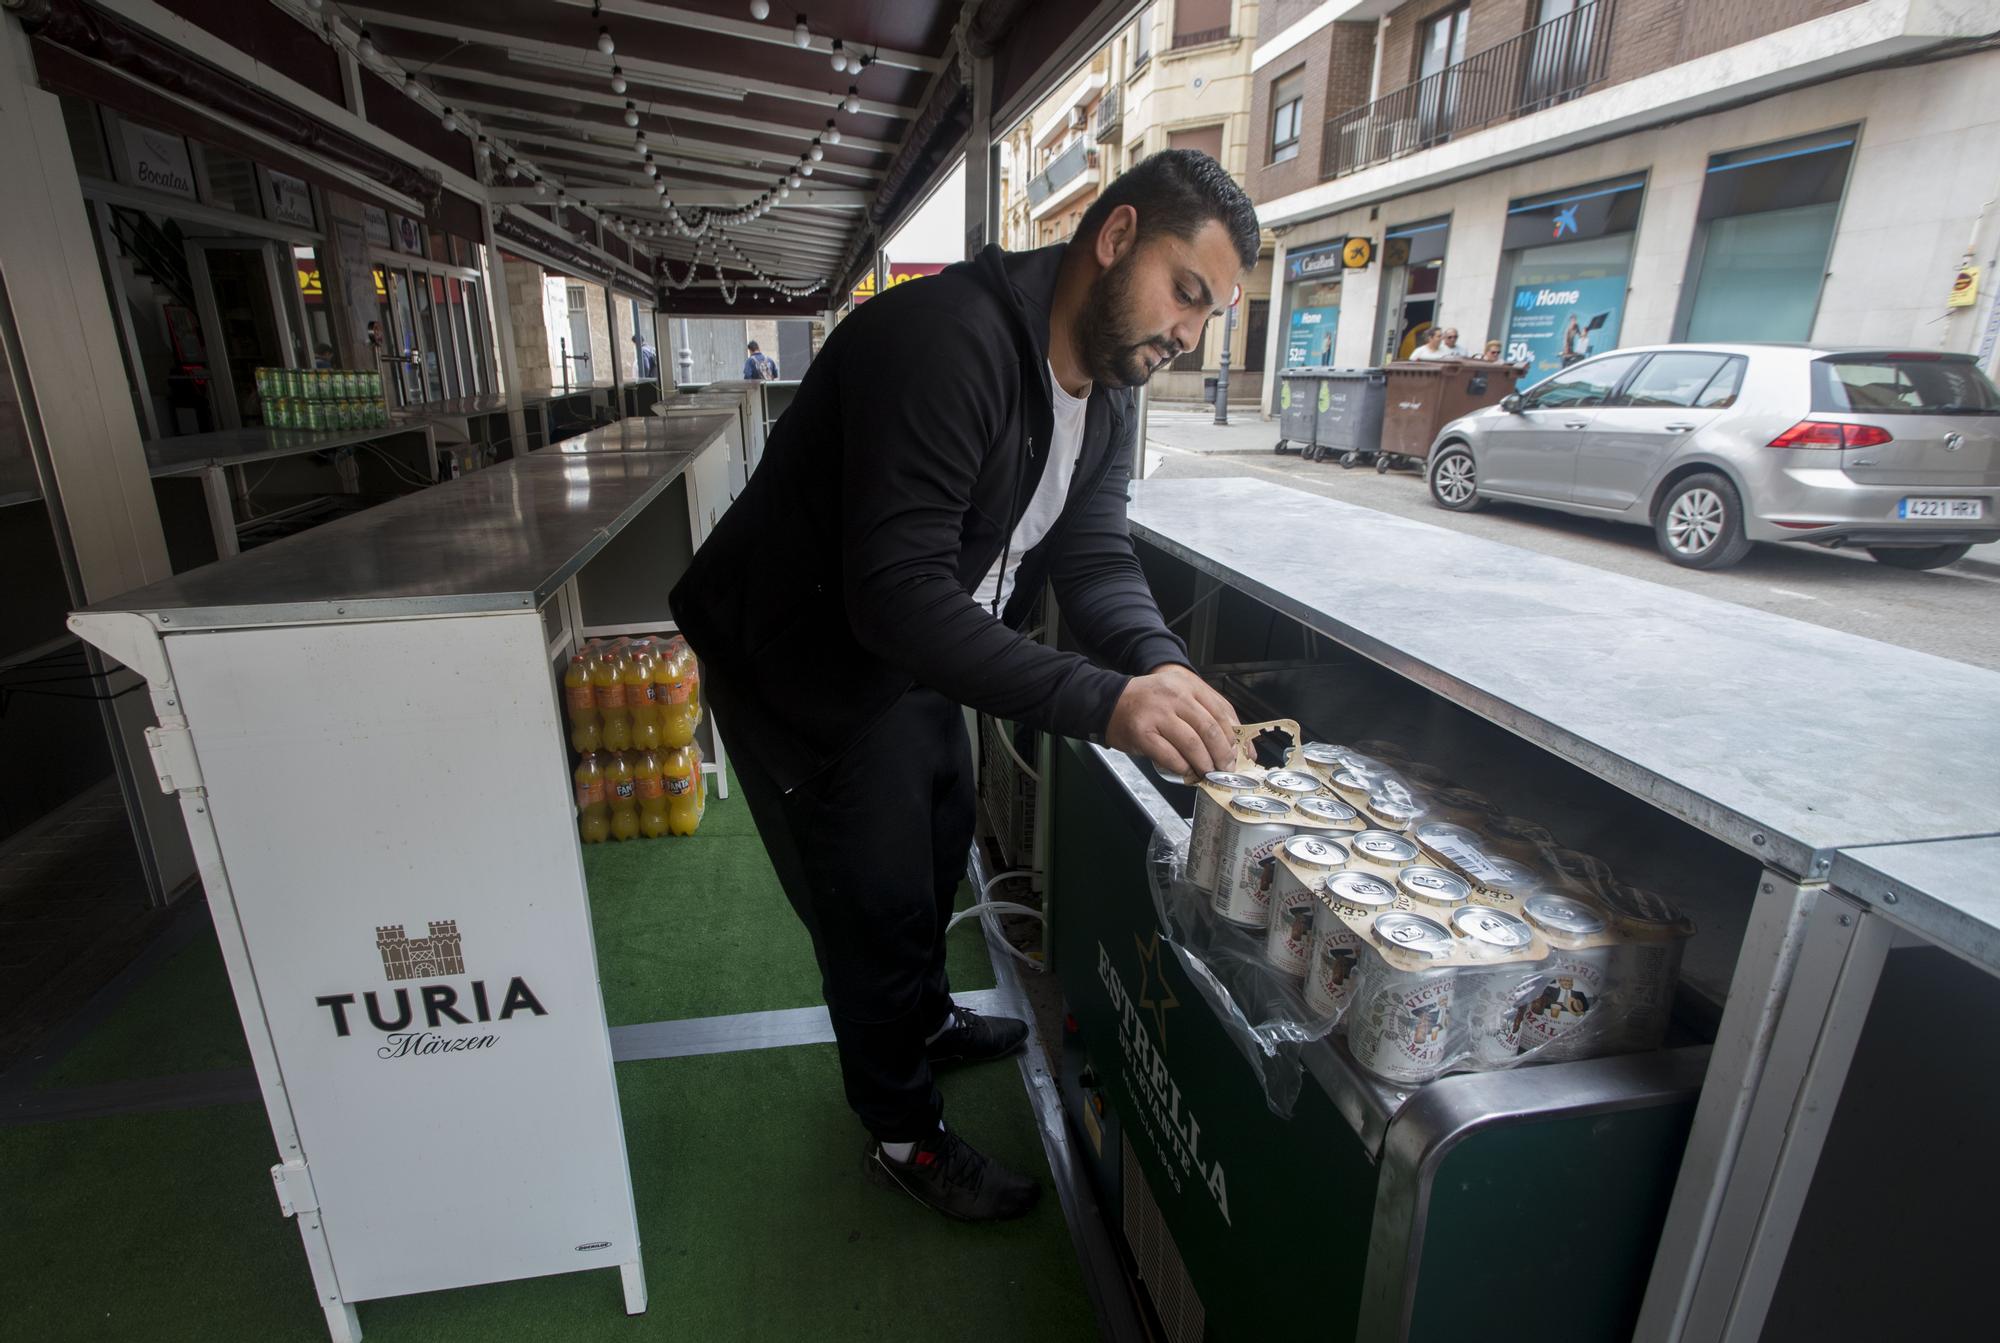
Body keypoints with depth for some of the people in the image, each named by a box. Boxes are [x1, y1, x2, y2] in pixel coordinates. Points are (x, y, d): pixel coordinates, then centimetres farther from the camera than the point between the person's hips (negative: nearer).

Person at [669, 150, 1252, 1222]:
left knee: (938, 849, 25)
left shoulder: (1109, 383, -2)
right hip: (804, 662, -9)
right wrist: (1101, 703, -46)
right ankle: (902, 1134, 32)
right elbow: (897, 593, -40)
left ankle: (923, 1020, 55)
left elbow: (1095, 556, -8)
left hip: (915, 654, 9)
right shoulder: (945, 339, -33)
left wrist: (1161, 664, -29)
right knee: (877, 898, 5)